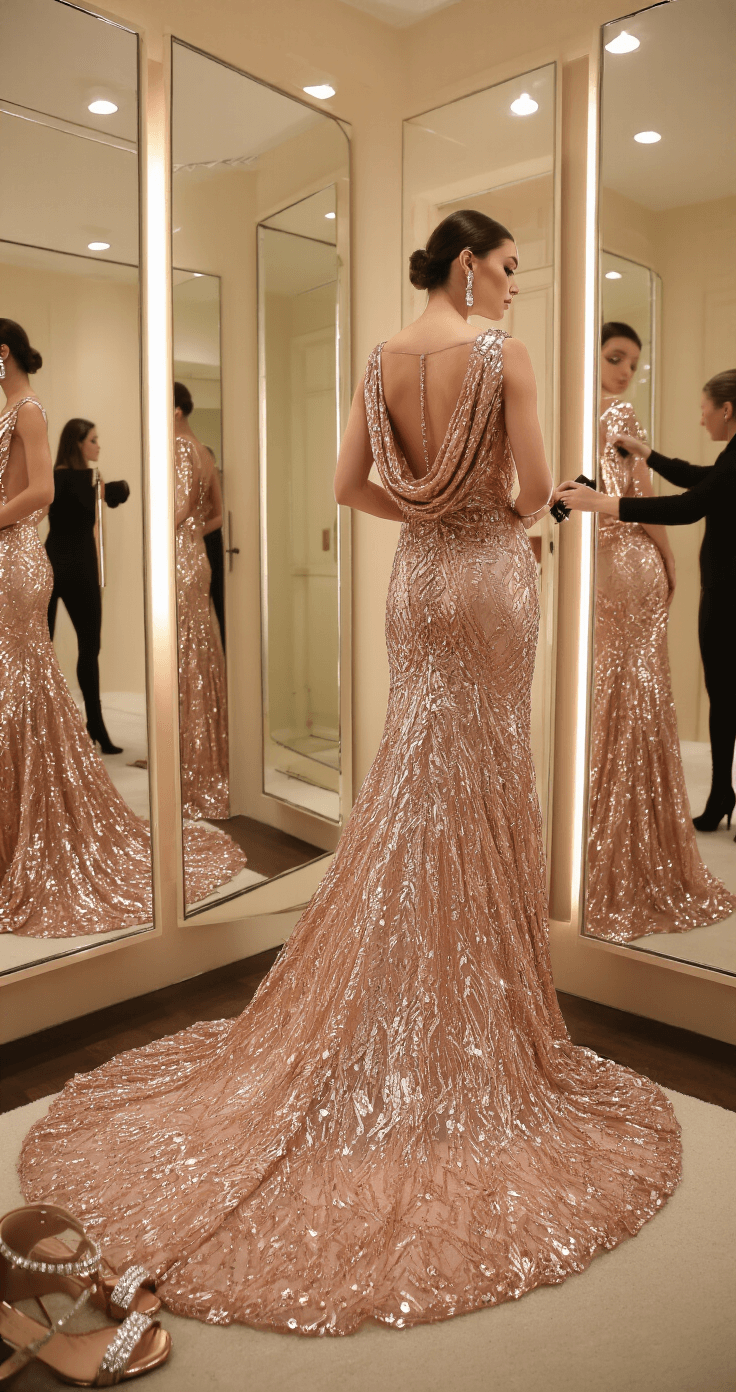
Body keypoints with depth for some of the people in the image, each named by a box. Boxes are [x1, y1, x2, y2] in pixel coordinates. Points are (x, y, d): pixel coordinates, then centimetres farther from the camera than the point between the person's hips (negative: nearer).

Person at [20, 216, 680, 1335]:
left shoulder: (382, 361, 6)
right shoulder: (505, 355, -9)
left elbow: (349, 486, 4)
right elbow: (535, 484, -13)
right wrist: (511, 517, 9)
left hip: (417, 575, 5)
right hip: (491, 573, -5)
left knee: (418, 771, 14)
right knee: (486, 777, 5)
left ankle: (400, 1010, 22)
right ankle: (472, 1003, 18)